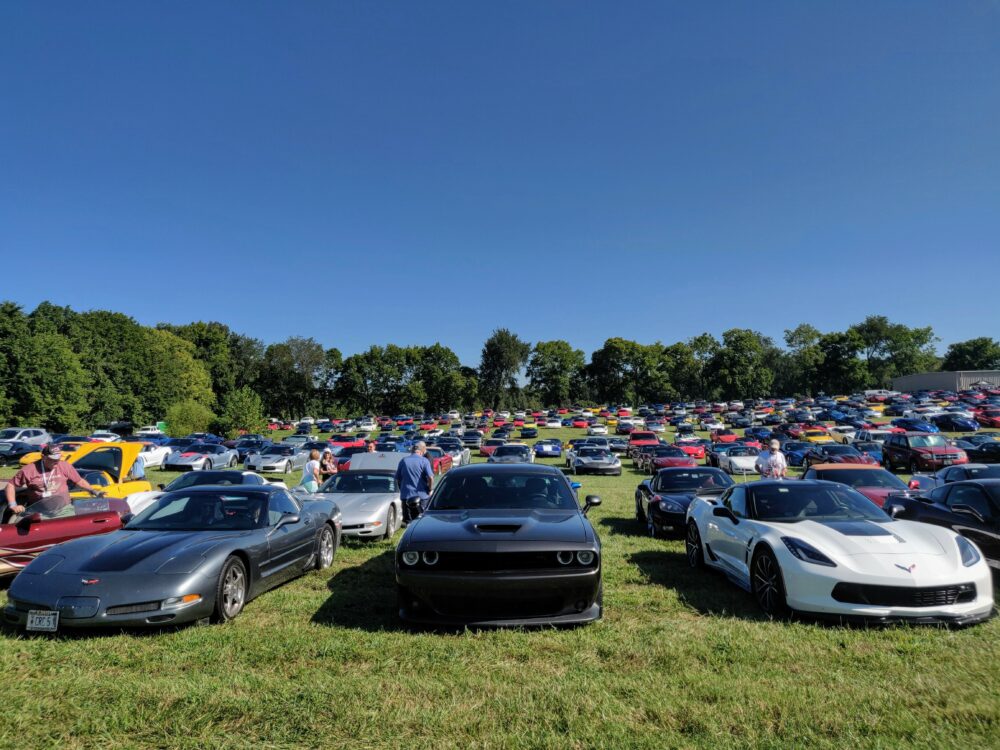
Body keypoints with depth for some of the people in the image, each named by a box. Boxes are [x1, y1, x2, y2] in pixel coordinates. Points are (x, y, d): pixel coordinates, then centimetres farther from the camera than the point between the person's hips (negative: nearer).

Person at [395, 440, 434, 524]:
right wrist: (430, 490, -1)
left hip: (406, 495, 3)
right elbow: (430, 477, -15)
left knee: (407, 521, 9)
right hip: (421, 495, -3)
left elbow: (397, 479, 11)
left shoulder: (403, 461, 5)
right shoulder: (424, 461, -7)